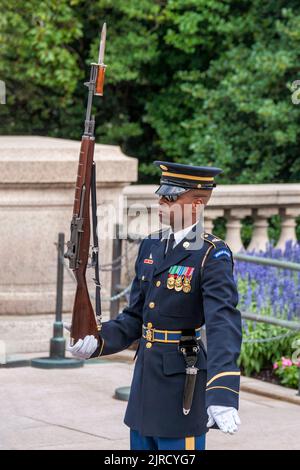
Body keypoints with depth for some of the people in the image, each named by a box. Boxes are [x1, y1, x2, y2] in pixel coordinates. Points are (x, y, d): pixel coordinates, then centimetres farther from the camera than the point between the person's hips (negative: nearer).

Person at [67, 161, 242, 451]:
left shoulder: (212, 255, -14)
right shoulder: (151, 247, 9)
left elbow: (223, 324, -27)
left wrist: (222, 394, -40)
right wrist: (98, 342, -6)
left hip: (182, 386, -7)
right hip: (145, 381, 7)